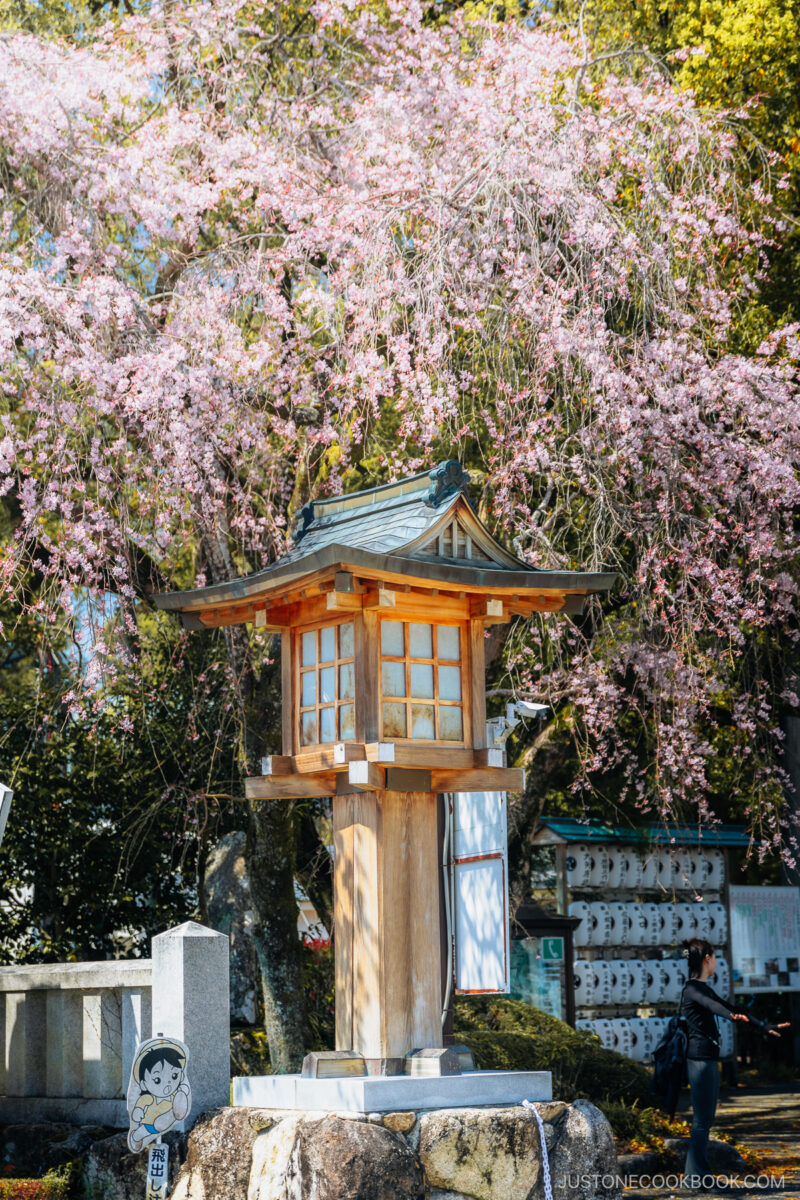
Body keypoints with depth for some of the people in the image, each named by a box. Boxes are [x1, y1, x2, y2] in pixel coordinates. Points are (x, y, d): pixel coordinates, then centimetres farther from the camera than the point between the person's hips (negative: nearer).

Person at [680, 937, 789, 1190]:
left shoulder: (704, 988, 18)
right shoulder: (693, 988, -13)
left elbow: (728, 1007, 23)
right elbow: (712, 1005, -34)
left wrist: (765, 1027, 24)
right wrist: (733, 1016, -55)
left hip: (708, 1059, 10)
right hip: (700, 1059, -10)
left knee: (705, 1119, 12)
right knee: (702, 1120, -6)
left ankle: (695, 1174, 17)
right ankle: (697, 1177, -2)